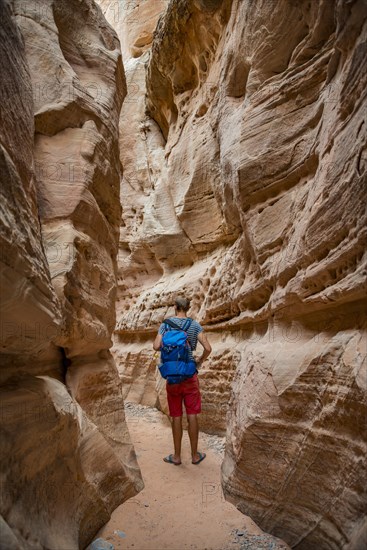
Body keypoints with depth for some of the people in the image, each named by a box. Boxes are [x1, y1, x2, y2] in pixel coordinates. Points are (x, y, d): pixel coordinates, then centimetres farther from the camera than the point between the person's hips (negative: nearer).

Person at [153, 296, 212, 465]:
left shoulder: (166, 323, -3)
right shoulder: (195, 325, -4)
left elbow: (156, 346, -11)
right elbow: (208, 348, -13)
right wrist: (200, 361, 6)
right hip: (190, 375, 0)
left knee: (176, 417, 10)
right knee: (192, 416, 9)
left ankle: (177, 456, 22)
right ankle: (195, 455, 21)